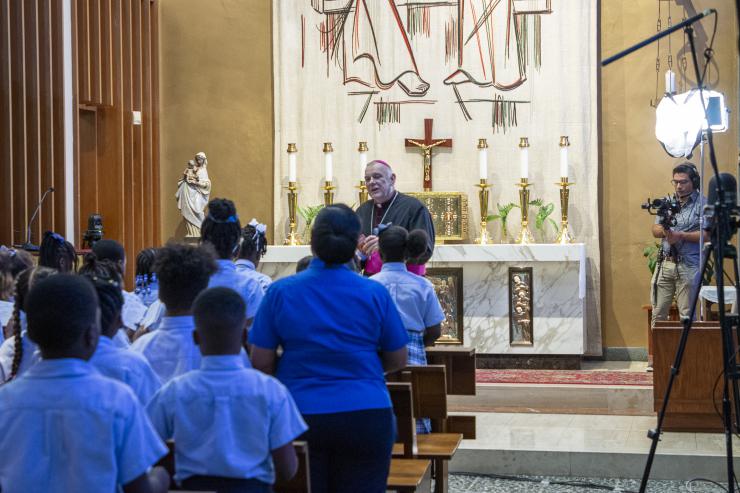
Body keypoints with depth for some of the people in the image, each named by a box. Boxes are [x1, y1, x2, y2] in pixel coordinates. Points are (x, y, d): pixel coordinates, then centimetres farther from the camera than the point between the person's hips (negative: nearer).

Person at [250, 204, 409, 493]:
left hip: (300, 416, 1)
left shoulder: (281, 292, -3)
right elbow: (397, 360, 5)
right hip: (366, 416, 0)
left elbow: (261, 363, -1)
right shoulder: (375, 294, -3)